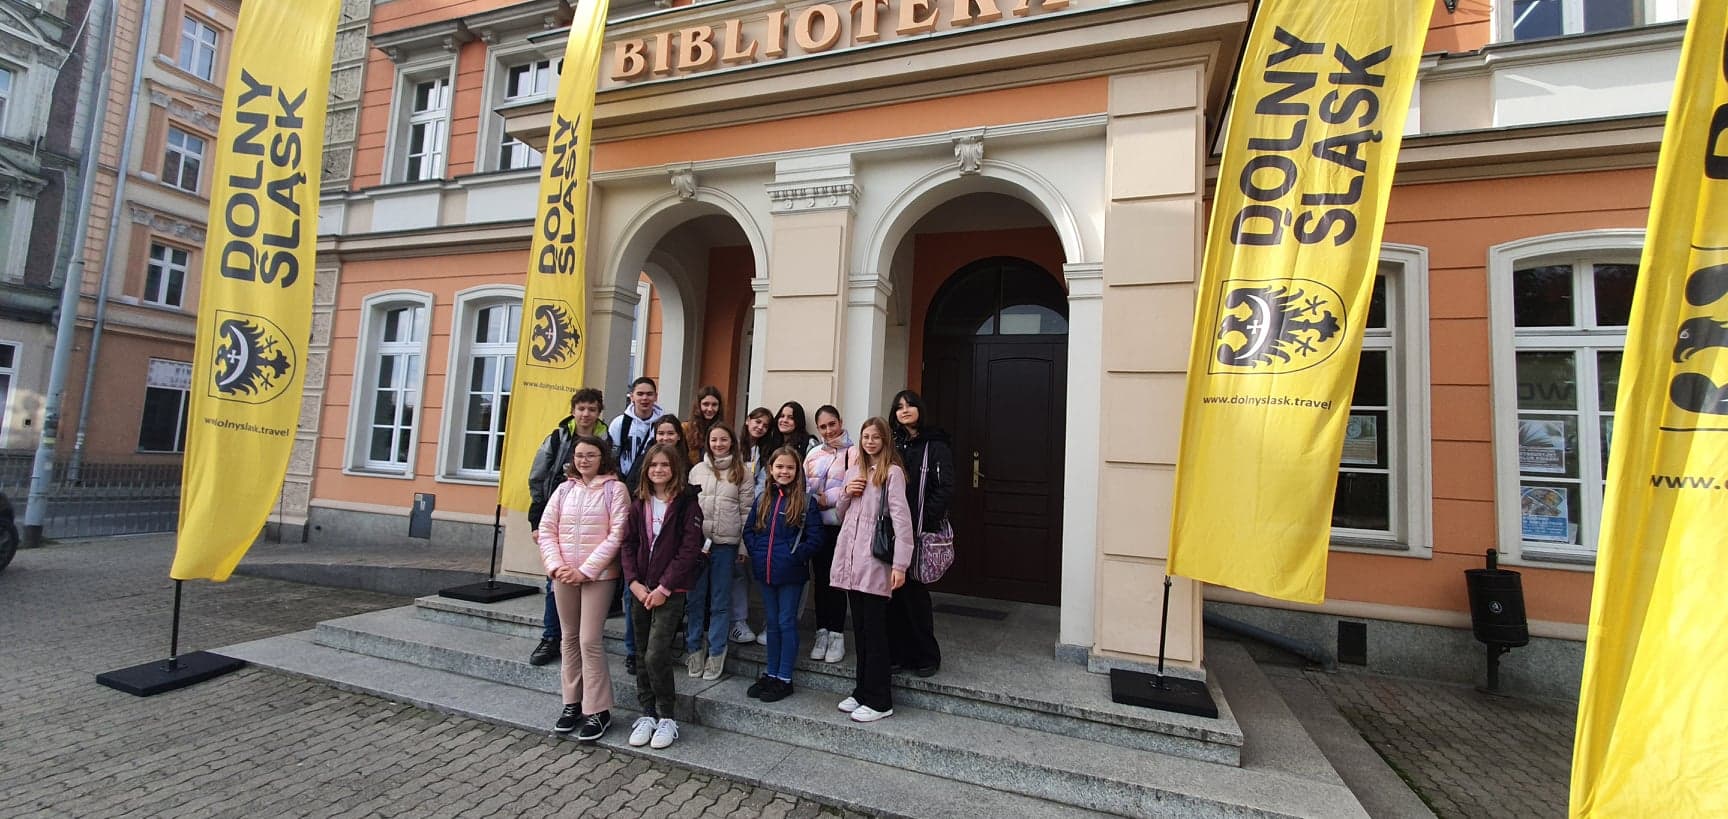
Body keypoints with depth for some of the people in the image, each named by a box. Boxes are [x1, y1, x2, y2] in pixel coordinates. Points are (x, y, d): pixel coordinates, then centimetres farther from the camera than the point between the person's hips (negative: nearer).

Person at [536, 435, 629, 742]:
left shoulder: (614, 489, -6)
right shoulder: (564, 489, 9)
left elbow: (616, 534, -12)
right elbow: (546, 530, 7)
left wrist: (585, 570, -15)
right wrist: (556, 566, -7)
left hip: (598, 575, -5)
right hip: (563, 575, 5)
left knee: (590, 640, -5)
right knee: (570, 638, 13)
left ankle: (598, 711, 6)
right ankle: (572, 703, 26)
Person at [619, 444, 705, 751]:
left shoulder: (687, 504, -7)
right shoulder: (639, 504, 8)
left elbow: (689, 550, -12)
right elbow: (628, 545, 6)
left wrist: (664, 588, -14)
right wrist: (634, 582, -7)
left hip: (670, 591, -5)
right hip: (640, 590, 5)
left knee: (656, 654, -11)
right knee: (642, 656, 11)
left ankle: (666, 717, 6)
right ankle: (648, 713, 26)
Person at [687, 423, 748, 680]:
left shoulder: (741, 473, 3)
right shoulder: (697, 470, 7)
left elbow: (746, 511, 2)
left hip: (726, 543, -1)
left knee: (720, 601, 6)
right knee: (696, 598, 7)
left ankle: (715, 654, 16)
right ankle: (694, 649, 21)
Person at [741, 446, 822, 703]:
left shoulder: (806, 501, -7)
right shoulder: (762, 499, 8)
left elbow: (815, 536, -10)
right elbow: (749, 530, 13)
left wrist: (796, 555, -16)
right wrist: (757, 552, 0)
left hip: (791, 573, -5)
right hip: (765, 571, 5)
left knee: (786, 623, 4)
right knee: (772, 623, 16)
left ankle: (784, 679, 15)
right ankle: (771, 674, 28)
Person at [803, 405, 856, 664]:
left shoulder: (853, 452, -4)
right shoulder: (813, 454, 14)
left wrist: (826, 499, -12)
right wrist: (814, 502, -6)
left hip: (840, 525, -5)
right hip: (817, 525, 5)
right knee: (820, 579, 11)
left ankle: (837, 634, 12)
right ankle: (822, 632, 22)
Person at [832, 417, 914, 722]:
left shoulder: (892, 472, -7)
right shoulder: (854, 471, 14)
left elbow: (901, 519, -14)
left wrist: (900, 564, -21)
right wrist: (846, 494, 1)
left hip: (875, 562, -6)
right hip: (851, 559, 6)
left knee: (874, 631, 0)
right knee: (859, 628, 14)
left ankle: (879, 700, 10)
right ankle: (862, 691, 26)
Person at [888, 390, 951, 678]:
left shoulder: (936, 445, -2)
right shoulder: (893, 444, 13)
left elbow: (945, 488, -9)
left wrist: (923, 519, -15)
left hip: (920, 530, -4)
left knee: (914, 590, 1)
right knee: (895, 591, 7)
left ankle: (926, 656, 17)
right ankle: (898, 653, 21)